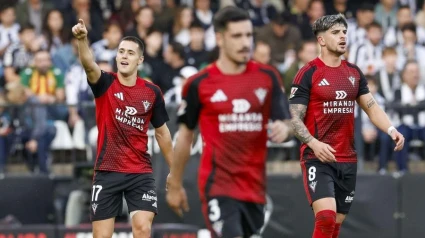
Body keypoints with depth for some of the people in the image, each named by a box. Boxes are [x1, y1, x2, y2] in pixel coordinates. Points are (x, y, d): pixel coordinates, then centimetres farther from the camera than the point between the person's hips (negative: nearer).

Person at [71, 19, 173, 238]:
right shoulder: (105, 84, -4)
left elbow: (162, 132, 14)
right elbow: (89, 65, -27)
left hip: (140, 173, 1)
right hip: (107, 172, -1)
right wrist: (82, 39, -48)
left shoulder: (152, 92, 2)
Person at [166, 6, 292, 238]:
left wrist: (283, 129, -19)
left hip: (254, 185, 4)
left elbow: (284, 122, 7)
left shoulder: (267, 77, 4)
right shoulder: (199, 83, -3)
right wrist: (175, 184, 12)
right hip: (218, 185, -4)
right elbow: (185, 134, 7)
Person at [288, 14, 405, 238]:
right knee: (326, 217, -22)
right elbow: (295, 118, -9)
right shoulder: (308, 73, -7)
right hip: (317, 158, -6)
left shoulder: (354, 72, 11)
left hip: (347, 159, 6)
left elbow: (371, 106, 11)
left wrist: (391, 129, -8)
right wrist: (314, 144, -26)